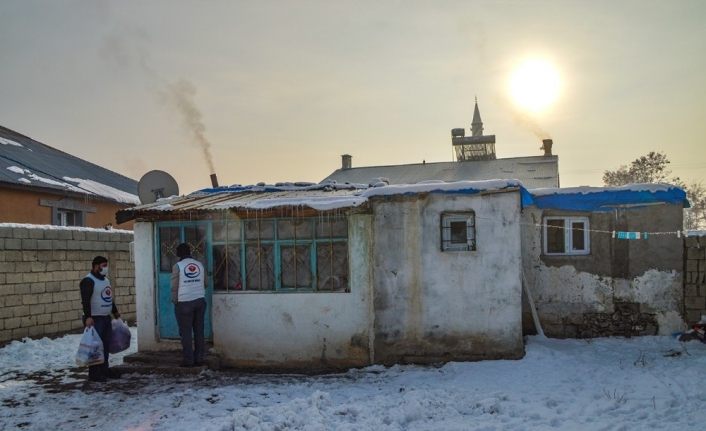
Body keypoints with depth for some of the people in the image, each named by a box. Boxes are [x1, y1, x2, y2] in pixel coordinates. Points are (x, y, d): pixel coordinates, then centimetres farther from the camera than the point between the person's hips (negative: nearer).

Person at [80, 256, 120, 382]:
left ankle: (104, 369, 21)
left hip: (106, 318, 9)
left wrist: (115, 311, 27)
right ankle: (94, 373, -1)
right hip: (94, 319, -9)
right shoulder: (88, 281, -13)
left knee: (105, 346, 12)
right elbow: (85, 300, -22)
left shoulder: (105, 280, 16)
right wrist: (88, 317, -29)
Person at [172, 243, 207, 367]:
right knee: (199, 331, 7)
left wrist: (175, 301, 6)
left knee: (186, 332, 2)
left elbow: (174, 287, -6)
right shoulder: (200, 264, 7)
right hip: (200, 301, 4)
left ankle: (188, 360, 3)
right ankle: (199, 359, 9)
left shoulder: (177, 266, -5)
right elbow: (205, 284, 9)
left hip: (184, 303, -4)